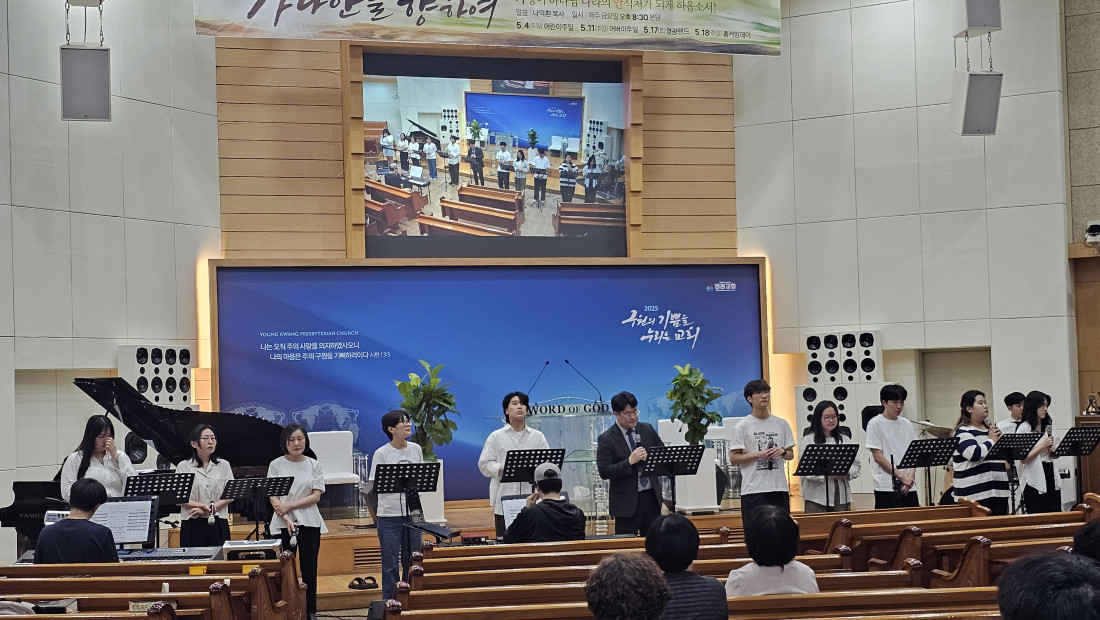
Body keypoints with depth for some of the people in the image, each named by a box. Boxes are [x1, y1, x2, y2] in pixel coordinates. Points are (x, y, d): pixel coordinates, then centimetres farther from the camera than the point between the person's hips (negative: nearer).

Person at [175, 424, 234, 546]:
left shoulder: (223, 465, 10)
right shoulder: (184, 467, 6)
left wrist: (211, 509, -11)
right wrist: (203, 506, -16)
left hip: (218, 524, 1)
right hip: (192, 524, -1)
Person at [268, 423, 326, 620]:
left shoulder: (313, 465, 5)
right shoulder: (276, 465, 1)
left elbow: (316, 496, -3)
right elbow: (273, 497, -5)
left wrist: (290, 505, -14)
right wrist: (286, 520, -19)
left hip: (309, 523, 1)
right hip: (283, 524, -1)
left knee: (309, 568, 4)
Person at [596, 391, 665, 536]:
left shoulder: (647, 430, 7)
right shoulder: (606, 439, -8)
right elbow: (604, 472, -14)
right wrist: (630, 461, -22)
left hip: (652, 496, 4)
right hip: (626, 501, -4)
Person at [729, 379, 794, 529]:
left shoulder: (782, 424, 11)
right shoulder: (743, 426, -1)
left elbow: (791, 455, 15)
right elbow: (734, 457, -4)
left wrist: (782, 451, -7)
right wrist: (758, 455, -15)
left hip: (779, 488, 4)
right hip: (753, 489, -4)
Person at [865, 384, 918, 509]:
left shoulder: (907, 425, 12)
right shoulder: (875, 424, -4)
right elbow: (878, 457, -9)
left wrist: (911, 476, -9)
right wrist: (901, 477, -12)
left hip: (908, 488, 5)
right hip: (886, 488, -5)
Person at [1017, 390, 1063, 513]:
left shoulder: (1048, 426, 13)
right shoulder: (1024, 428, -7)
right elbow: (1023, 459, -14)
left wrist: (1053, 450, 1)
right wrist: (1043, 445, -17)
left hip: (1050, 475, 6)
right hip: (1035, 479, -6)